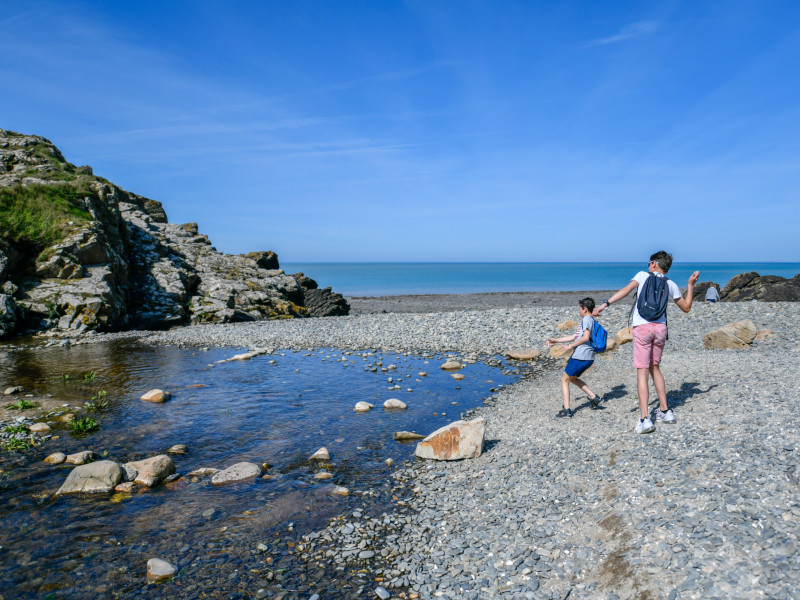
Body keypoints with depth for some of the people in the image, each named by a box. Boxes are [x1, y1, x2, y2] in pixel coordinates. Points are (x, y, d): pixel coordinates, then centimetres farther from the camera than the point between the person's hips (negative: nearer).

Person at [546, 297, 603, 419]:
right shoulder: (591, 320, 23)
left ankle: (566, 411, -4)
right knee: (572, 378, 25)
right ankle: (594, 397, 17)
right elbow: (574, 337, 26)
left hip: (580, 356, -10)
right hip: (588, 357, 10)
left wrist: (571, 346, -13)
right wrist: (556, 341, 24)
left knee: (565, 380, 0)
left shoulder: (586, 319, -8)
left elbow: (586, 337, -23)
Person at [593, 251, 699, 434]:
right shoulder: (671, 284, 15)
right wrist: (691, 285, 30)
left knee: (642, 372, -5)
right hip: (660, 328, 4)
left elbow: (626, 289, -10)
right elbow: (686, 307, 24)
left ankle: (644, 419, -10)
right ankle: (665, 411, 25)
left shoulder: (643, 275, 8)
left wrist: (605, 304, -15)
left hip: (642, 328, -4)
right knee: (654, 368, 21)